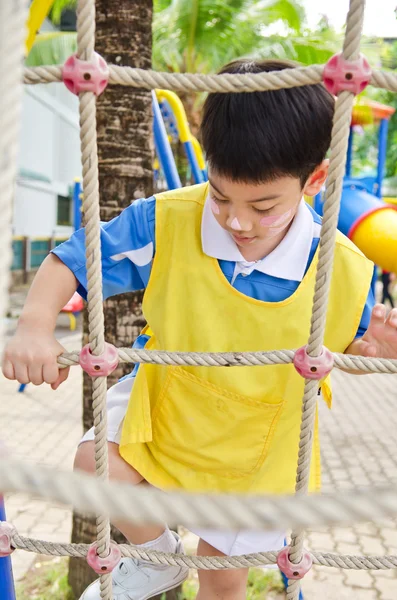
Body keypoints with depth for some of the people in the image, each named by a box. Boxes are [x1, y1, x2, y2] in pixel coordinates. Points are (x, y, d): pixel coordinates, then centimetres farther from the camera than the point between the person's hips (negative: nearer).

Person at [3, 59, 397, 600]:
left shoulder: (343, 271, -24)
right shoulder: (167, 222, -25)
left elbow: (344, 351, -6)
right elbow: (72, 260, -17)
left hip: (255, 443, 0)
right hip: (163, 401, 1)